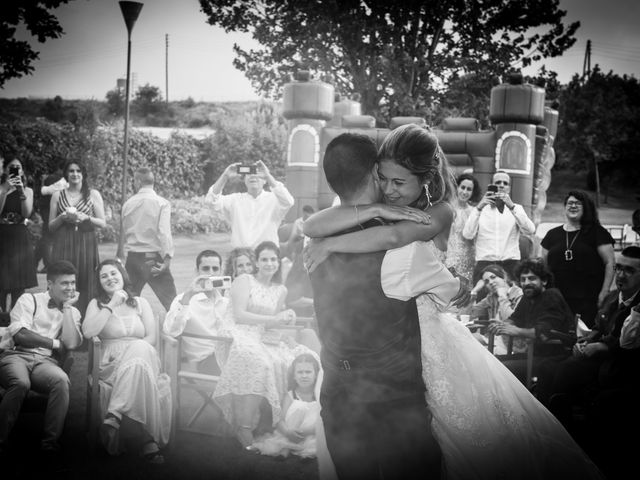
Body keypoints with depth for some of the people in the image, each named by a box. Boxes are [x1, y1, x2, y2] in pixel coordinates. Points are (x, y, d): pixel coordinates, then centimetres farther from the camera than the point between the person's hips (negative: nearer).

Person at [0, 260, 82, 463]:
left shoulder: (72, 312, 19)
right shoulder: (29, 300, 9)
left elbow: (72, 344, -1)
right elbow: (20, 335, -6)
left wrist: (67, 306, 3)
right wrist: (54, 343, -1)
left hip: (45, 362, 3)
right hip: (16, 355, -2)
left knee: (61, 380, -34)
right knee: (21, 382, -38)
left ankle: (50, 443, -28)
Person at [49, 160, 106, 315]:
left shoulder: (93, 194, 8)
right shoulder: (57, 195, 11)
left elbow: (102, 223, 5)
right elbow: (51, 226, 12)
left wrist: (86, 218, -11)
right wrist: (62, 217, -7)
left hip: (86, 245, -1)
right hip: (63, 245, 1)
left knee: (86, 286, -5)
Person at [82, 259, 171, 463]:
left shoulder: (140, 303, 22)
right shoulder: (97, 304, 18)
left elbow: (152, 337, 9)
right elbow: (88, 332, -4)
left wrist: (132, 351, -10)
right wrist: (111, 306, -2)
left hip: (142, 354, 1)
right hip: (112, 364, -1)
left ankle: (113, 419, -44)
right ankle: (146, 440, -46)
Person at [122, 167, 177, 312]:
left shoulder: (128, 204, 5)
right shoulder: (162, 203, -6)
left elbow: (124, 233, 9)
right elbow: (164, 232, -15)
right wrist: (167, 259, -17)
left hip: (133, 258, 4)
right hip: (154, 258, -3)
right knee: (171, 301, -2)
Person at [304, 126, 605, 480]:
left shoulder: (439, 213, -13)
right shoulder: (373, 204, -1)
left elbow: (390, 237, -33)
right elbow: (311, 227, -17)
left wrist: (328, 245, -25)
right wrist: (374, 209, -26)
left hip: (423, 337, -3)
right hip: (370, 339, 4)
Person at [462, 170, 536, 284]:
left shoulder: (516, 209, 16)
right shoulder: (481, 209, 12)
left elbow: (530, 231, -3)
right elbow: (468, 235, -1)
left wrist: (511, 206, -11)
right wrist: (478, 208, -7)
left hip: (511, 264, 1)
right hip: (484, 264, -1)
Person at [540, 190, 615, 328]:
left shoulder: (596, 232, 4)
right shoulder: (553, 234, 14)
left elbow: (610, 262, 1)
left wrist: (604, 292, -7)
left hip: (588, 300, -3)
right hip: (557, 299, 3)